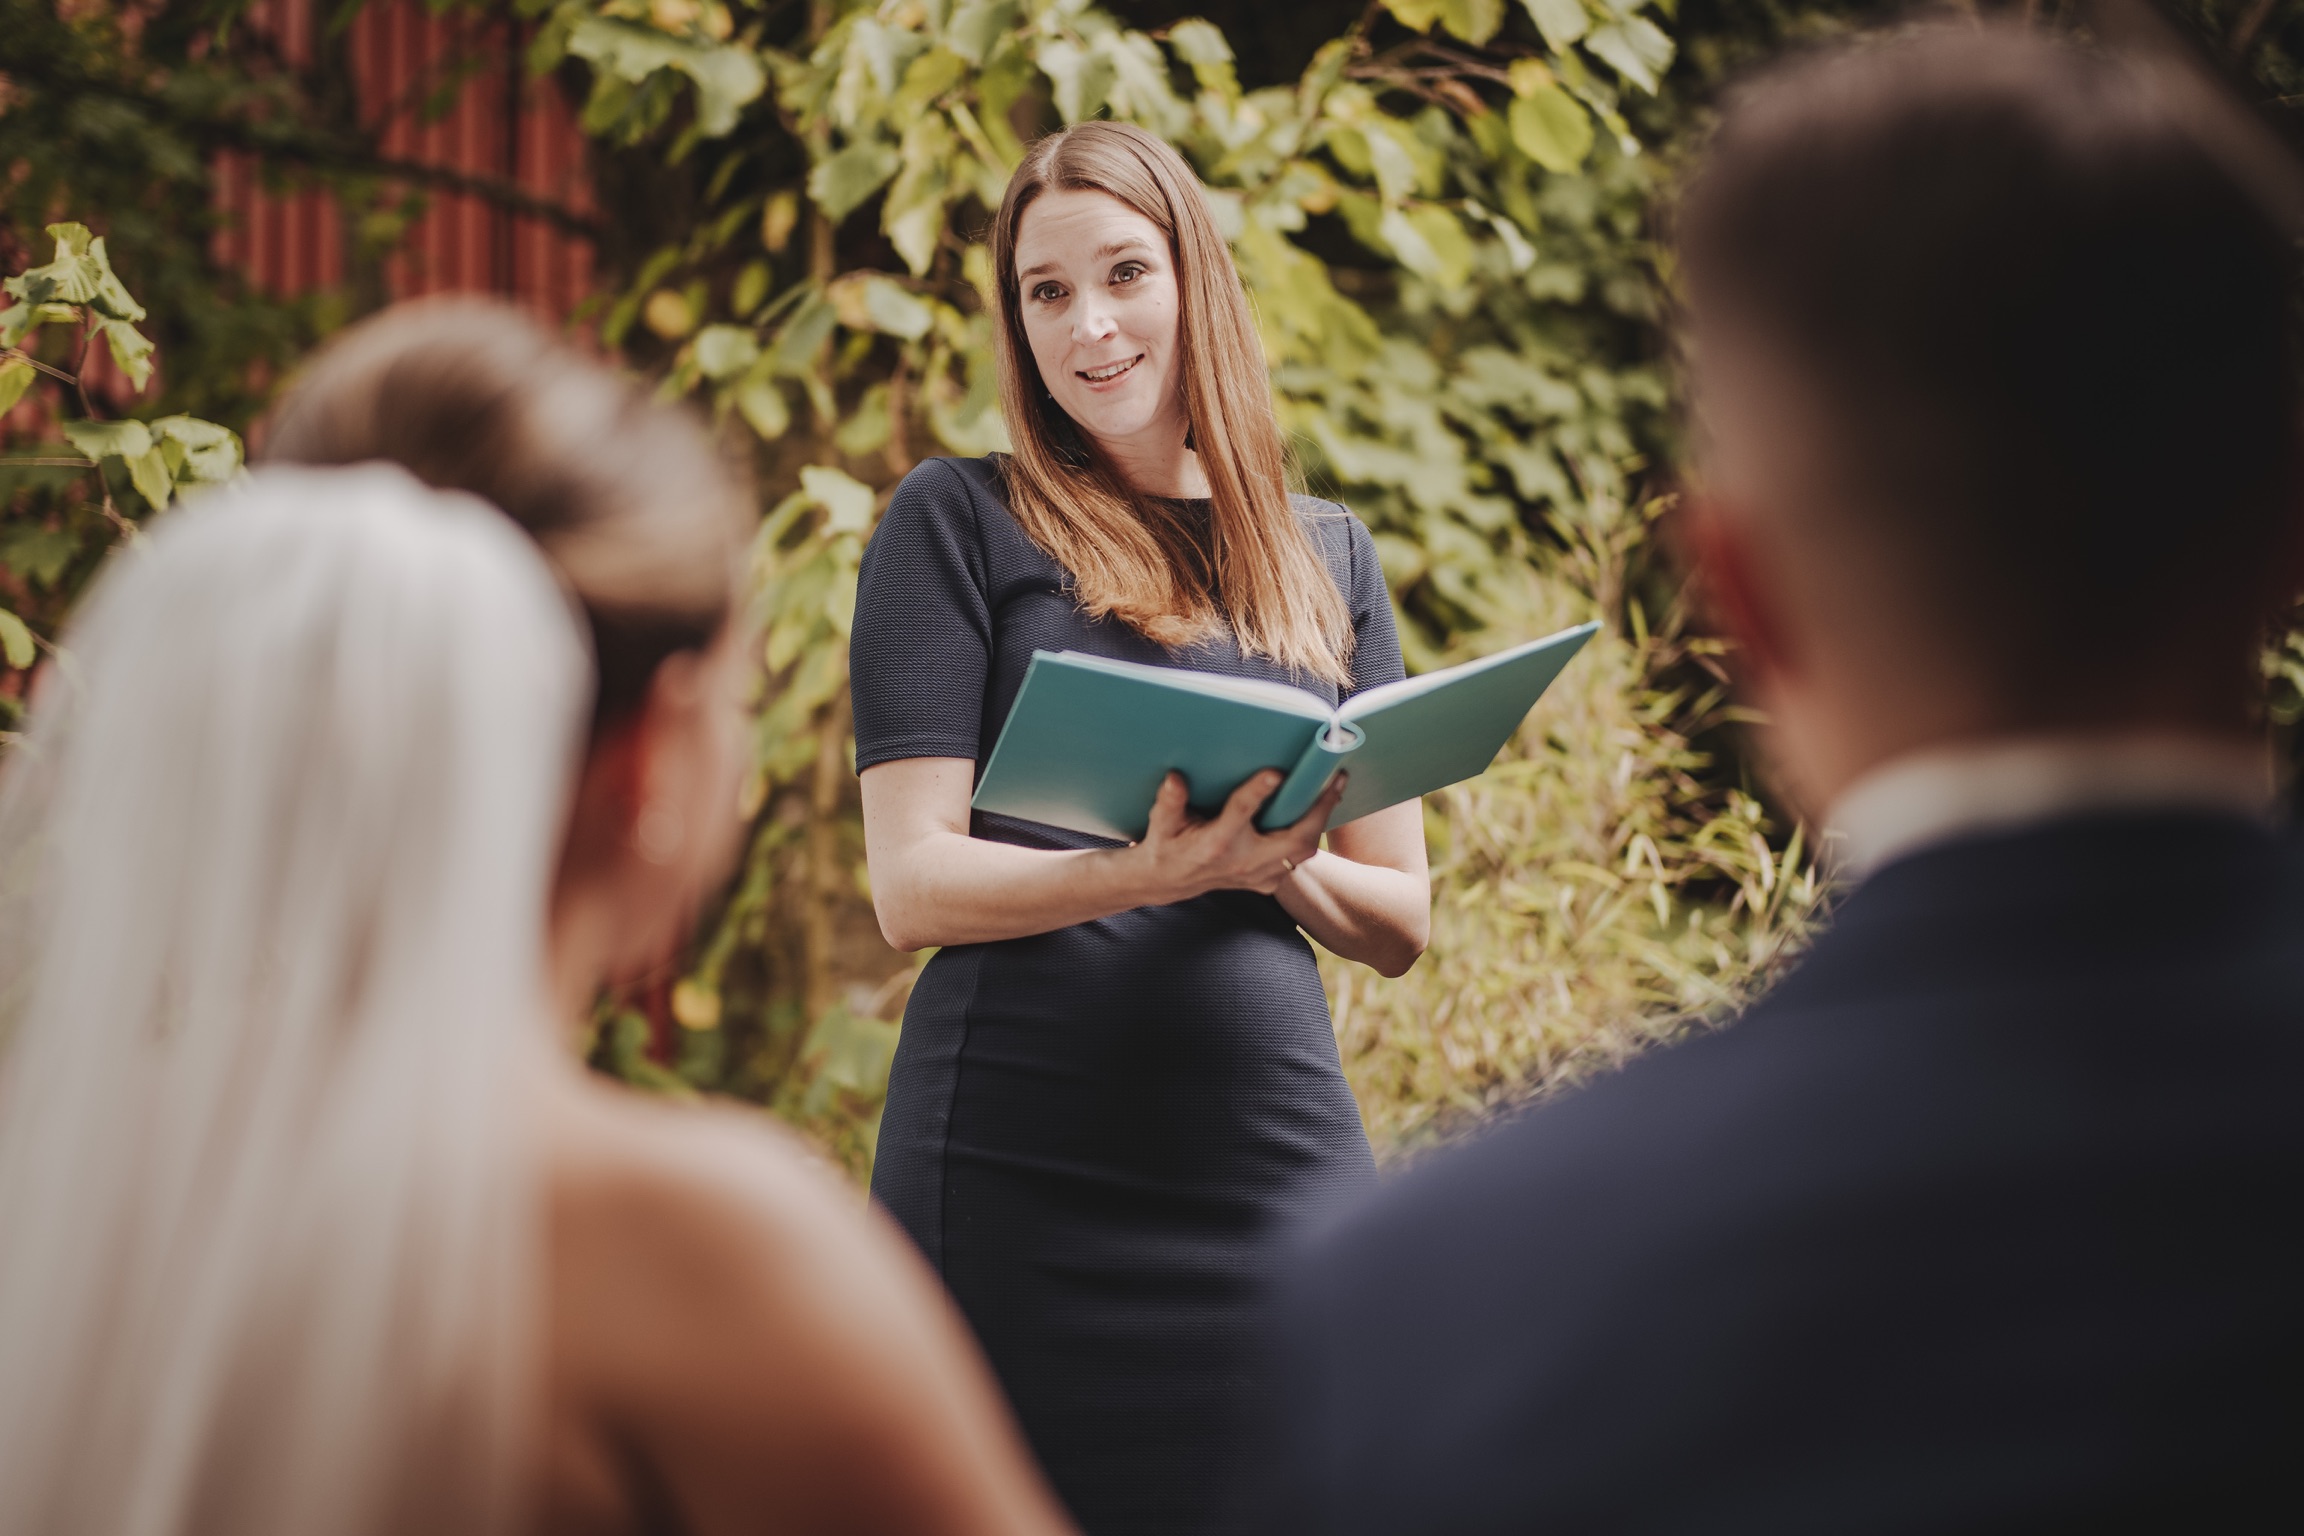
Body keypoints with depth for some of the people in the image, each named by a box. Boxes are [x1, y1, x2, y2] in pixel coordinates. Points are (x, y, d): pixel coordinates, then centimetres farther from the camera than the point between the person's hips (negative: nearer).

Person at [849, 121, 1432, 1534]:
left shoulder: (1327, 556, 15)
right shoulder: (960, 522, 4)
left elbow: (1402, 922, 15)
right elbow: (912, 884, -5)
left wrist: (1283, 866, -7)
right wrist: (1150, 874, -21)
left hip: (1282, 1160, 4)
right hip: (1021, 1184, -3)